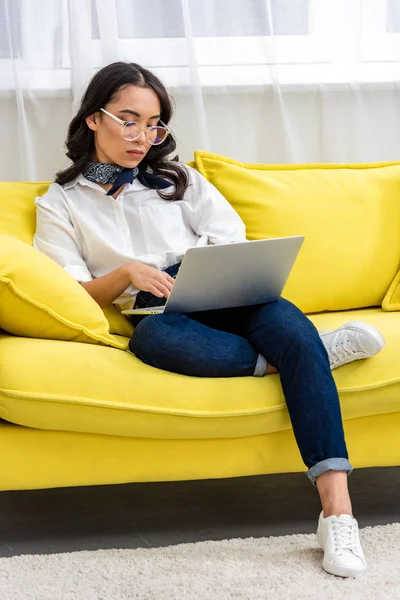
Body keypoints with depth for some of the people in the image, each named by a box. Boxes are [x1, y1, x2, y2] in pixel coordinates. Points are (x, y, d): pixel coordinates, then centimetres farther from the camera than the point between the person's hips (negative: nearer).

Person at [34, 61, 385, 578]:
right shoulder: (60, 205, 17)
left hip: (220, 304, 2)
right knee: (154, 335, -41)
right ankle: (319, 352, -25)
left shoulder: (176, 179, 24)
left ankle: (337, 511, -42)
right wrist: (125, 273, -11)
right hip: (158, 321, -2)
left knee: (284, 319, -33)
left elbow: (233, 239, 12)